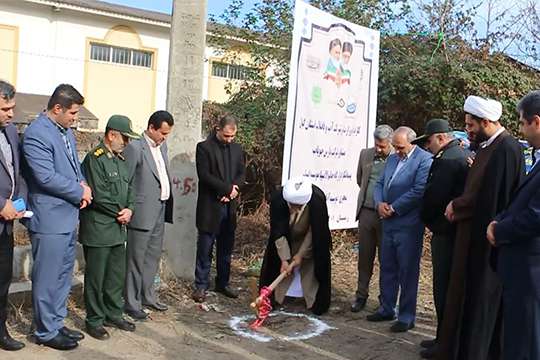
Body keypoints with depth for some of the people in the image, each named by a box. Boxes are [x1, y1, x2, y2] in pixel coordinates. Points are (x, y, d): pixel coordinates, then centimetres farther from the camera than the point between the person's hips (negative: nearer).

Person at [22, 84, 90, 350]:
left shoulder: (66, 131, 11)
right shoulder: (36, 133, -16)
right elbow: (46, 177, -23)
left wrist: (82, 184, -1)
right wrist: (80, 191, -12)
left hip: (68, 216, 9)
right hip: (50, 219, -9)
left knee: (63, 275, 17)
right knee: (48, 278, 3)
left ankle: (56, 324, 31)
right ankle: (46, 332, 17)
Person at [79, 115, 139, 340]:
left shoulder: (121, 159, 13)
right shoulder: (94, 159, -13)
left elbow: (131, 187, 13)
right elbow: (99, 196, -19)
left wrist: (129, 209, -5)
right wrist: (120, 212, -9)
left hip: (119, 228, 8)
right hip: (98, 229, -8)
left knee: (117, 275, 15)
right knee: (96, 277, 5)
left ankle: (114, 315, 29)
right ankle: (94, 321, 18)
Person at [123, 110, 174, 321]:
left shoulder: (162, 146, 12)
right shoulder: (135, 148, -13)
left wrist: (167, 205, 9)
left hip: (160, 212, 8)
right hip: (142, 213, -8)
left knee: (153, 258, 17)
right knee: (136, 260, 3)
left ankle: (147, 297, 31)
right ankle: (131, 304, 15)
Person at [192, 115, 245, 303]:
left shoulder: (237, 149, 12)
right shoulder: (204, 147, -5)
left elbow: (242, 174, 11)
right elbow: (204, 175, -14)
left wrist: (234, 189, -9)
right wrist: (228, 188, -16)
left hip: (230, 206, 5)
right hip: (210, 206, -5)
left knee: (226, 248, 12)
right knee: (205, 249, 1)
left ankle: (223, 283, 23)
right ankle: (201, 285, 10)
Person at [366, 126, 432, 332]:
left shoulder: (424, 159, -10)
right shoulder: (392, 158, 15)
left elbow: (419, 190, -18)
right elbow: (380, 184, 16)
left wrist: (393, 208, -13)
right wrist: (379, 203, -3)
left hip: (408, 225, -7)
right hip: (389, 223, 7)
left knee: (407, 271, 2)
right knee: (387, 268, 15)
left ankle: (407, 317, 13)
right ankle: (387, 309, 29)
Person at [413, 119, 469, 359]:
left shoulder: (446, 159, -18)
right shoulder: (464, 155, 14)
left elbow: (433, 195, -22)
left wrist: (425, 218, -3)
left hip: (446, 233, -10)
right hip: (458, 231, 10)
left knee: (443, 288, -1)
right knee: (450, 286, 16)